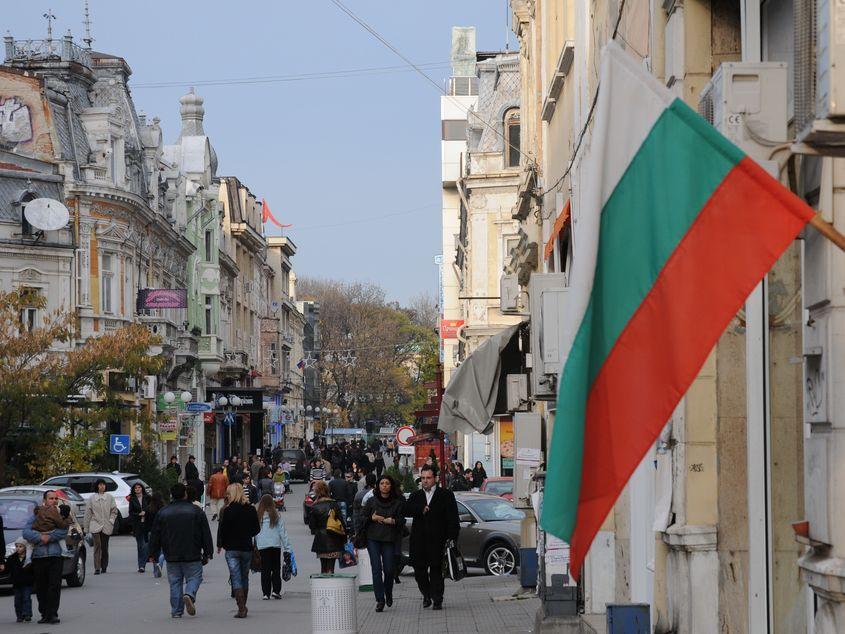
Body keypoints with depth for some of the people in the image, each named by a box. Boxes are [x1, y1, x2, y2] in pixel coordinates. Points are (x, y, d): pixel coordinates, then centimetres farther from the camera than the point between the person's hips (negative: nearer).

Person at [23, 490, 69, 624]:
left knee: (55, 586, -10)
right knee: (41, 588, 6)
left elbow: (63, 531, -6)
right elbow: (26, 532, 0)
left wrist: (49, 537, -15)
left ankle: (52, 614, -10)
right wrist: (40, 537, -15)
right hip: (38, 556, 2)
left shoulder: (61, 515, 11)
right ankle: (44, 614, 17)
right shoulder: (36, 515, 14)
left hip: (55, 555, -2)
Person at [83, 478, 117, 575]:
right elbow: (88, 513, 8)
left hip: (106, 526, 1)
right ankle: (97, 568, -17)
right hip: (95, 525, -1)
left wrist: (111, 520, -2)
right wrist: (86, 528, 7)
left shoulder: (109, 497, 7)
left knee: (105, 547, 6)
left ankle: (104, 567, 17)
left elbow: (114, 511, 12)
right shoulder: (92, 498, 5)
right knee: (97, 545, -14)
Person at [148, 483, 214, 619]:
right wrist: (207, 553, 7)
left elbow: (155, 536, 8)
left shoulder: (162, 513, 4)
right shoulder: (196, 511, -1)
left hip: (172, 556, 2)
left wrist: (153, 554, 15)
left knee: (175, 582, 8)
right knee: (194, 578, 8)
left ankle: (176, 611, 4)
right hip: (192, 556, -2)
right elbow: (206, 534, 1)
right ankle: (189, 594, -21)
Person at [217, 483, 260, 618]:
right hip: (247, 548, 4)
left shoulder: (228, 510, -12)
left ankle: (241, 608, -13)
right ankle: (243, 608, 20)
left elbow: (222, 529, -9)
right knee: (244, 577, 15)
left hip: (232, 549, -4)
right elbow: (256, 529, 6)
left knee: (236, 578, -3)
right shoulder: (251, 509, 0)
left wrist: (220, 545, 6)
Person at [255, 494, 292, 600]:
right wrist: (287, 548, 4)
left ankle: (265, 593, 3)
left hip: (262, 547, 0)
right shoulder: (276, 516, -1)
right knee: (276, 569, 11)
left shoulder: (258, 517, -2)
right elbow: (283, 533, 1)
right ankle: (276, 591, 4)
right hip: (275, 545, 0)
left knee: (265, 570, 6)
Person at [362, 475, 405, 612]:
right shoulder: (371, 501, 8)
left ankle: (388, 594, 27)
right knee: (376, 568, -8)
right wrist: (372, 518, -7)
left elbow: (402, 520, 4)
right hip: (373, 539, 0)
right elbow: (362, 517, 11)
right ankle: (380, 600, -7)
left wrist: (393, 521, -14)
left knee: (389, 569, -1)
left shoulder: (397, 503, 5)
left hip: (389, 539, 0)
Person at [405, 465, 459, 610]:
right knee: (419, 570, 4)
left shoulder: (446, 495, 4)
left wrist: (452, 537, -10)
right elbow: (406, 510, -1)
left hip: (437, 540, -3)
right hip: (419, 541, 3)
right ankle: (427, 595, 24)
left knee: (436, 570, -4)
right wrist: (421, 510, -17)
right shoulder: (415, 496, 15)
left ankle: (437, 600, 1)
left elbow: (452, 519, -1)